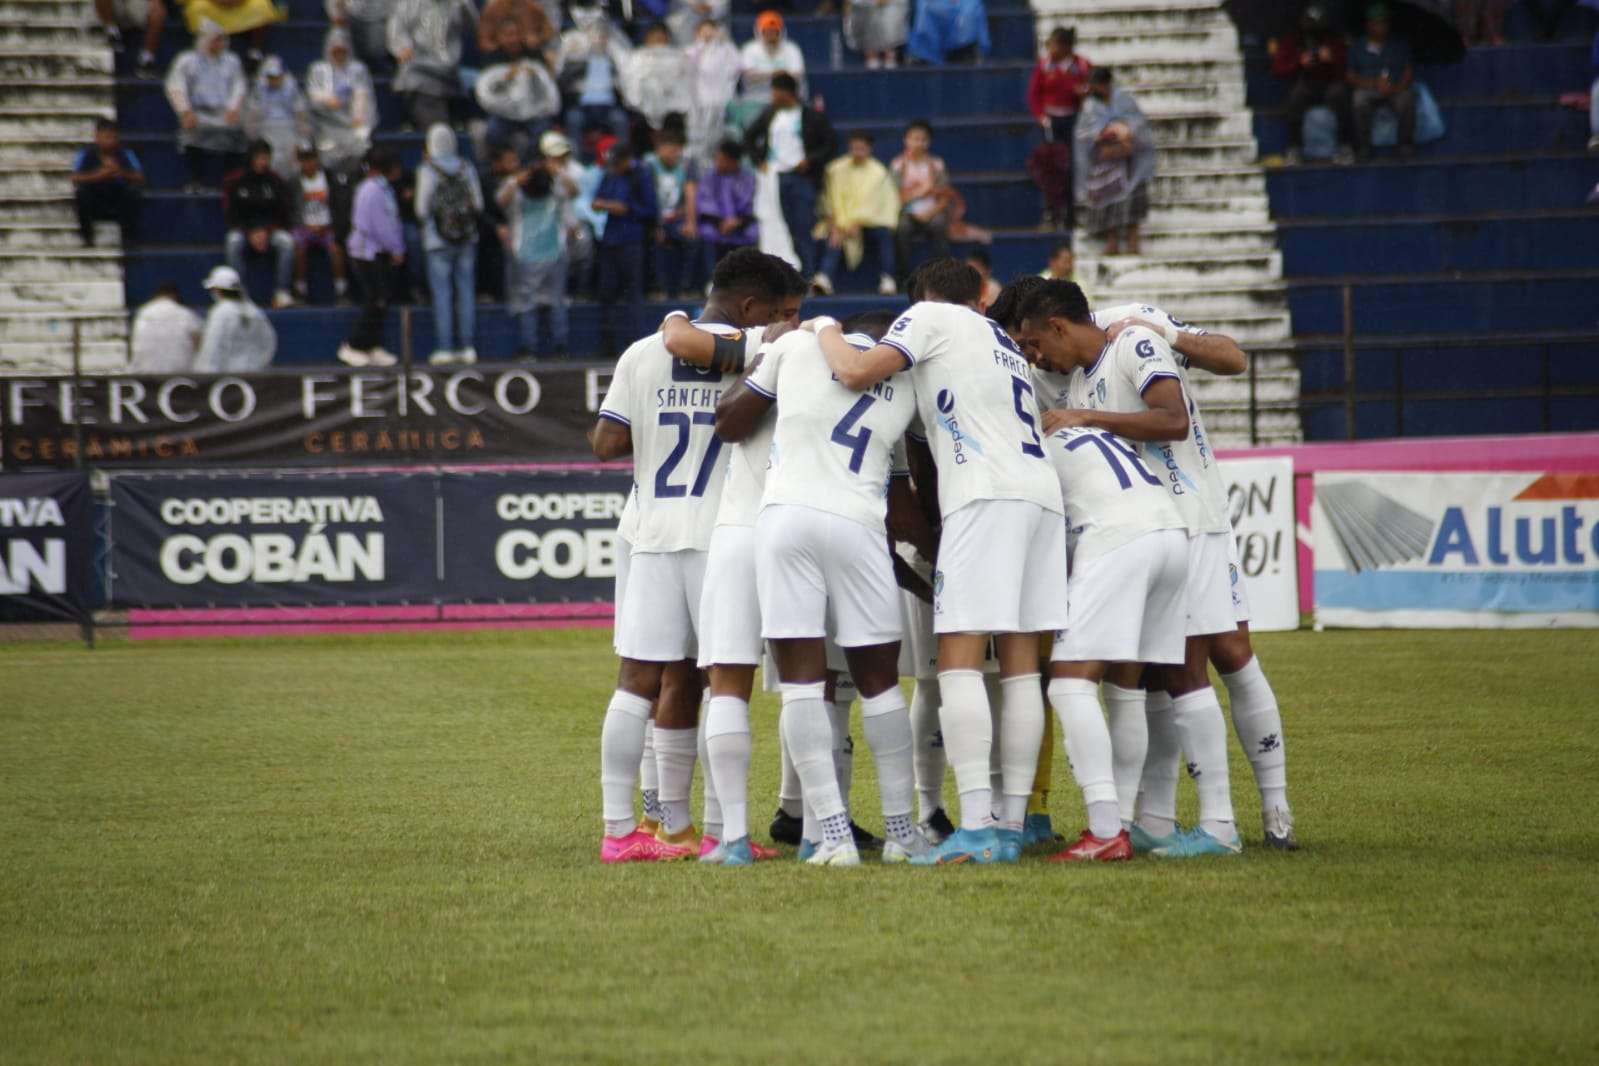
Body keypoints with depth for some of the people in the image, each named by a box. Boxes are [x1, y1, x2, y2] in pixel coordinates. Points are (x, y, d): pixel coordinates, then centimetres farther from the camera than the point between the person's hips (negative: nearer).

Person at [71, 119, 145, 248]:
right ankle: (87, 237, -14)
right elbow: (75, 179, -21)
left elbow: (140, 179, -15)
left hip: (119, 207, 1)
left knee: (132, 191, -27)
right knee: (82, 191, -29)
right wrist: (97, 175, -37)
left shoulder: (126, 155, -6)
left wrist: (122, 173, -34)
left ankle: (128, 237, -12)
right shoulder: (86, 154, -9)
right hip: (94, 206, -1)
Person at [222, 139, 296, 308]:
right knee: (234, 242, -34)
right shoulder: (235, 182, -1)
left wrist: (266, 232, -15)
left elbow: (284, 213, 0)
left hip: (271, 229, 1)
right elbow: (230, 214, -3)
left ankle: (282, 293, -29)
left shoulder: (276, 182, 2)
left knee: (286, 242, -29)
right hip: (243, 229, -1)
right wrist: (250, 234, -15)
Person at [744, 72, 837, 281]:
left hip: (802, 179, -4)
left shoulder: (812, 117, -2)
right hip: (775, 178, 4)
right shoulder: (770, 114, 11)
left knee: (803, 231, -8)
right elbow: (749, 138, 22)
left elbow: (832, 144, 0)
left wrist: (810, 161, -9)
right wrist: (758, 160, 8)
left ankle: (807, 278, -7)